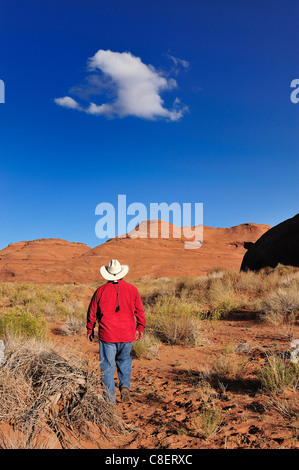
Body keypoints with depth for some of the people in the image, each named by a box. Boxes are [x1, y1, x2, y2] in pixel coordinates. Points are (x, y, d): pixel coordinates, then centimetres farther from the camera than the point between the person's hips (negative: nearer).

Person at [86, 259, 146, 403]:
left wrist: (90, 329, 19)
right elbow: (140, 311, 5)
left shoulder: (101, 290, -3)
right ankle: (125, 386, 7)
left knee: (107, 366, 9)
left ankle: (109, 398, 13)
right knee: (124, 360, 23)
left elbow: (92, 312, 5)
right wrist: (140, 328, 18)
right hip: (127, 334, 1)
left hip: (107, 335, -1)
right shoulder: (131, 289, -2)